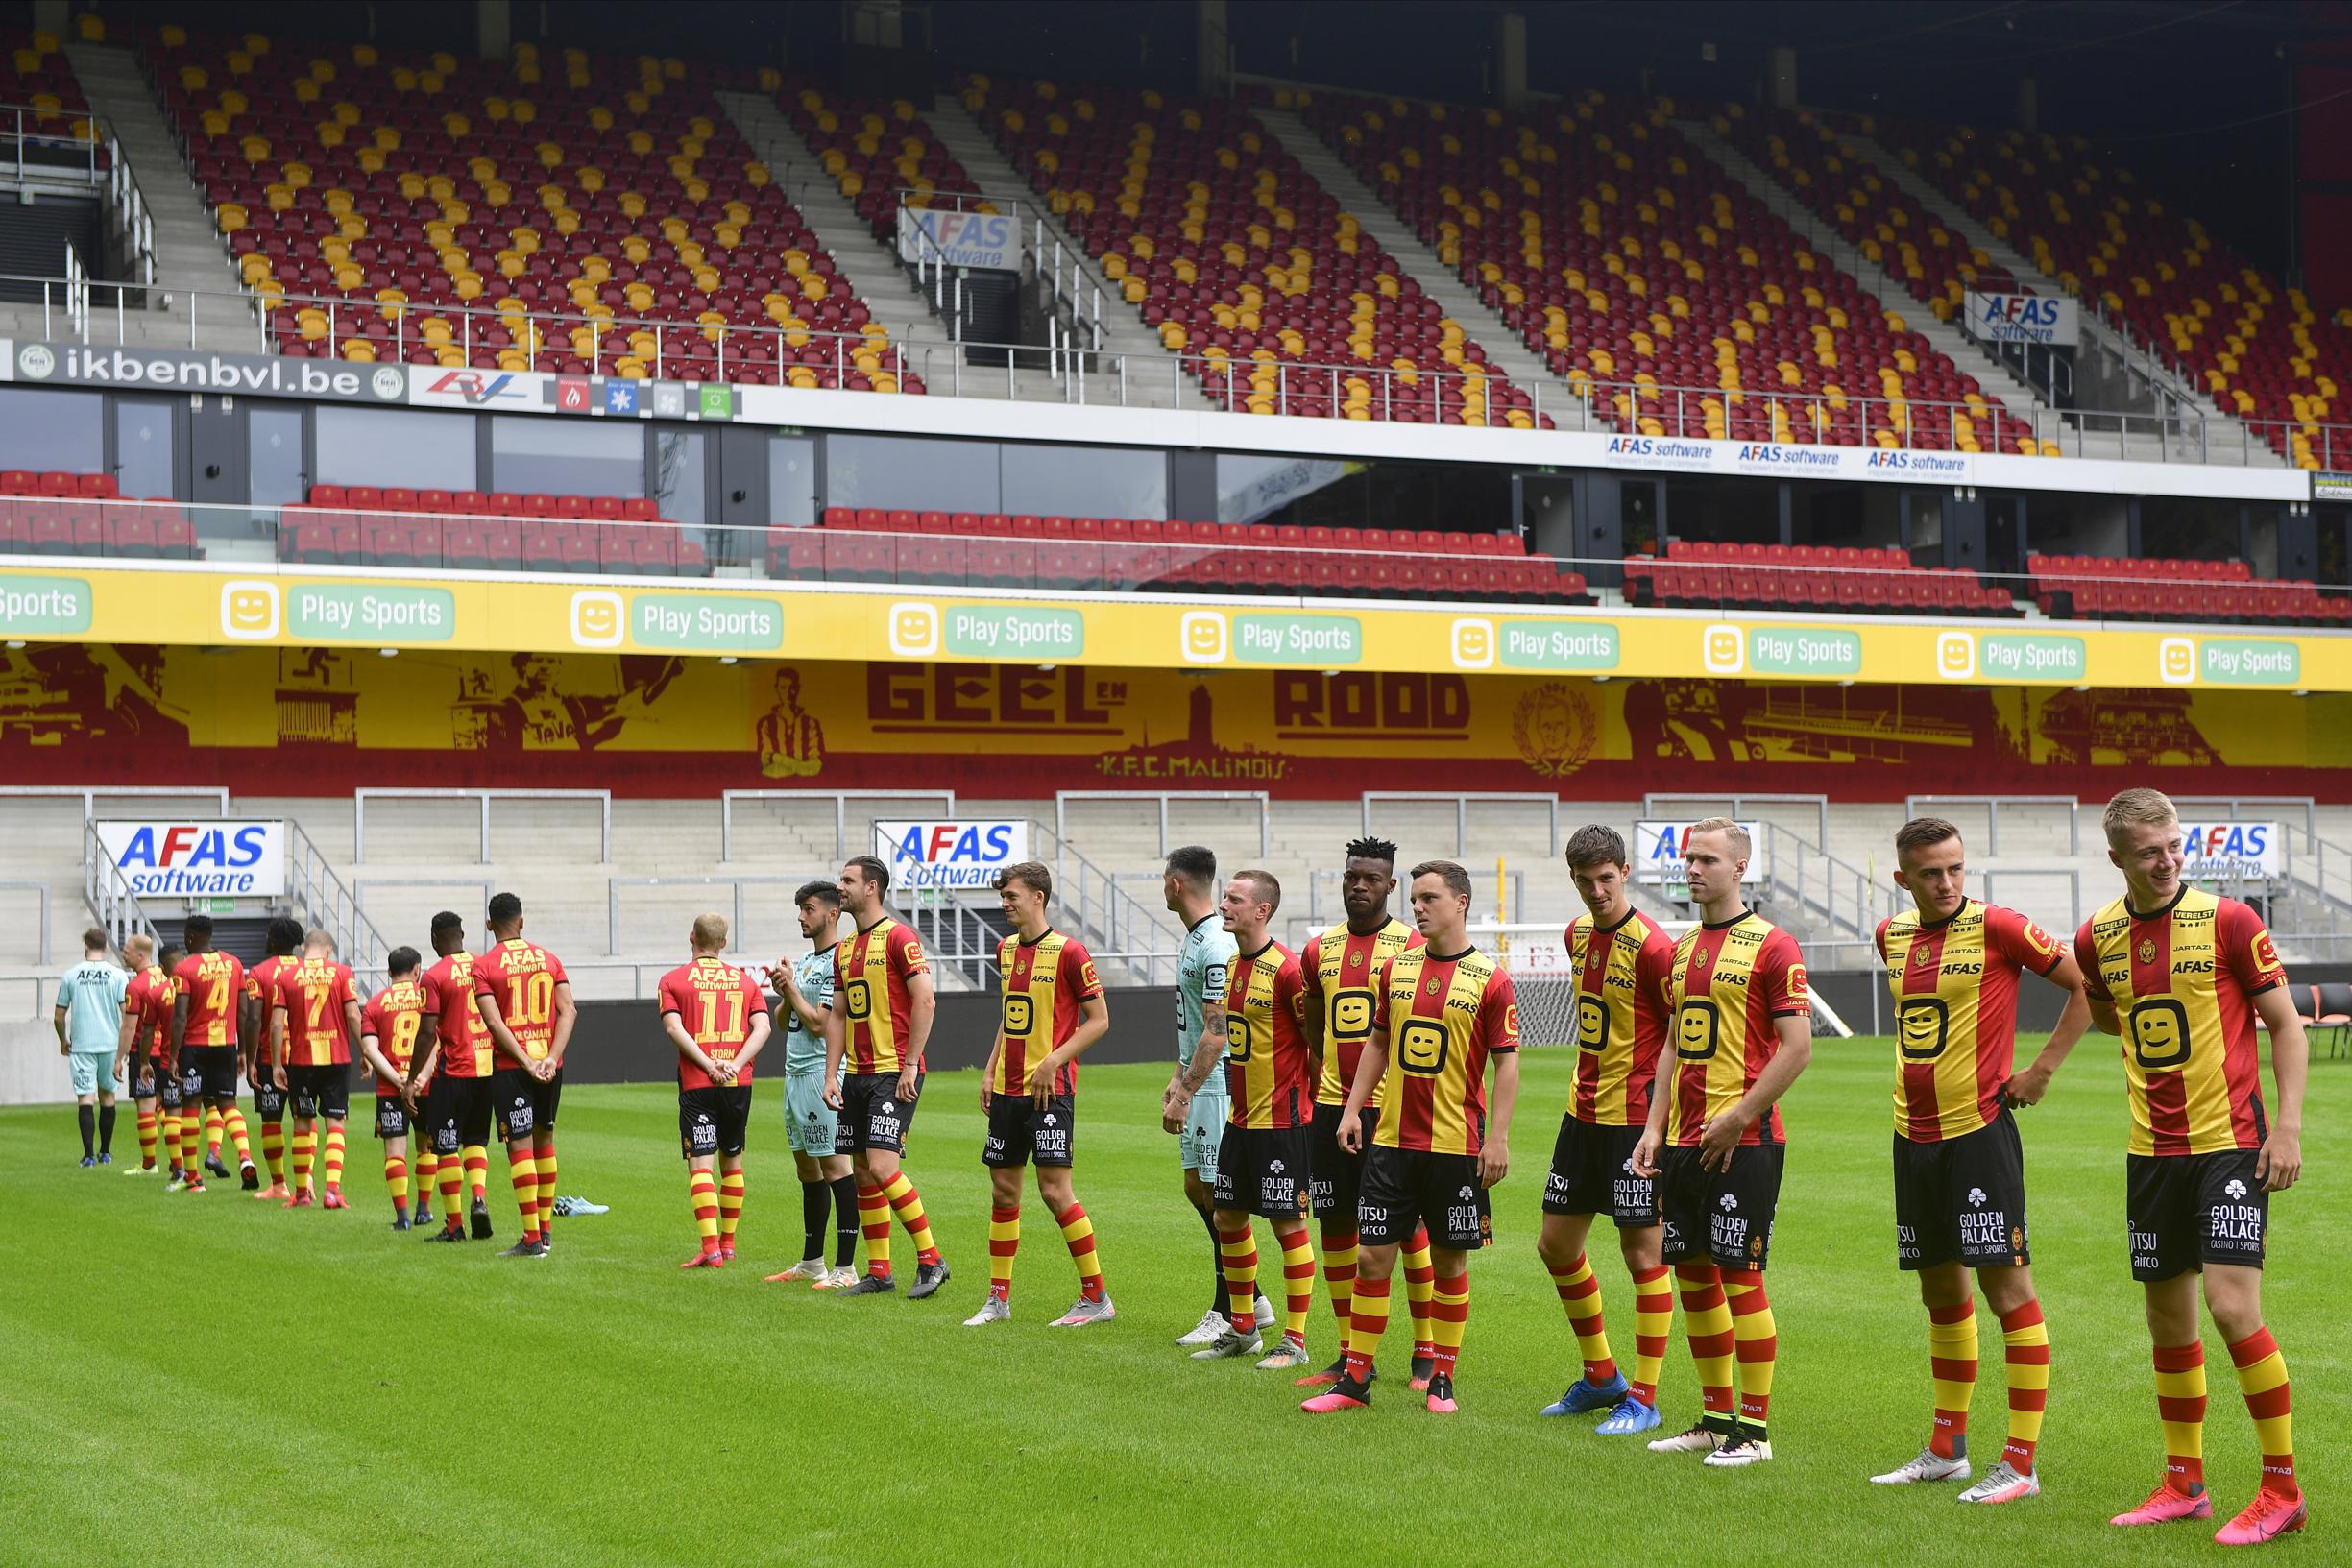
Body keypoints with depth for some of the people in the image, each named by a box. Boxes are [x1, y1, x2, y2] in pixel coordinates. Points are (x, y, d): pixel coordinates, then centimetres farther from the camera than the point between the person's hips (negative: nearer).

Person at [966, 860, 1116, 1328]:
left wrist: (1053, 1062, -16)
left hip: (1050, 1089, -7)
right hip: (1007, 1088, 7)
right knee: (1003, 1189, 9)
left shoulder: (1067, 951, -11)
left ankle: (1097, 1298, -1)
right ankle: (999, 1298, 18)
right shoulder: (1006, 950, 12)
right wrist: (990, 1070, 14)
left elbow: (1099, 1018, -10)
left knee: (1055, 1189, -10)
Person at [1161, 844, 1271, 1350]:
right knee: (1197, 1187, 14)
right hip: (1198, 1082, 10)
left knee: (1221, 1196, -4)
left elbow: (1216, 1032, -22)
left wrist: (1184, 1094, -23)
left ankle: (1227, 1314, 3)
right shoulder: (1192, 938, 13)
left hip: (1218, 1083, -10)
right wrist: (1177, 1078, 22)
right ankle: (1252, 1300, 22)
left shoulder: (1218, 944, -19)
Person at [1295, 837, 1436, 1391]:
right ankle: (1350, 1355, 16)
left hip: (1392, 1108, -5)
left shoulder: (1412, 946, -5)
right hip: (1332, 1106, 5)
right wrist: (1324, 1087, 16)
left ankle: (1426, 1354, 6)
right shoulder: (1319, 950, 10)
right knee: (1335, 1225, 7)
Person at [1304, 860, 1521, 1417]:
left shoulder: (1490, 979, -6)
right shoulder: (1396, 968, 8)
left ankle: (1441, 1379, 17)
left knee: (1450, 1260, 5)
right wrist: (1352, 1109, 11)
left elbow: (1507, 1061, -6)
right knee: (1372, 1256, 2)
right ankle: (1355, 1380, 9)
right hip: (1392, 1138, 4)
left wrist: (1498, 1137, -12)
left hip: (1455, 1142, -4)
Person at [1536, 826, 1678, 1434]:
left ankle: (1643, 1397, 6)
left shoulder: (1652, 946, -17)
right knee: (1556, 1245, 13)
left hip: (1635, 1116, -9)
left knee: (1643, 1252, -3)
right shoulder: (1578, 933, 8)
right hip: (1583, 1110, 9)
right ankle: (1601, 1377, 28)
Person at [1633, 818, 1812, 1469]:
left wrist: (1739, 1116, -16)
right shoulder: (1682, 950, 15)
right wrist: (1655, 1128, 12)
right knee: (1692, 1274, 10)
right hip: (1684, 1143, 8)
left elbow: (1797, 1047, -13)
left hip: (1744, 1141, -8)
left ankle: (1755, 1429, 3)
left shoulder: (1772, 945, -8)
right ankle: (1717, 1417, 21)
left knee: (1740, 1276, -5)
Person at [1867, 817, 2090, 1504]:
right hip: (1913, 1136, 7)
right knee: (1942, 1292, 15)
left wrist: (2041, 1070, -7)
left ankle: (2020, 1463, -4)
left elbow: (2085, 986, -6)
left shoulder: (1996, 927, -10)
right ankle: (1947, 1448, 25)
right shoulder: (1892, 935, 9)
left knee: (2008, 1288, -7)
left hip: (1979, 1131, -7)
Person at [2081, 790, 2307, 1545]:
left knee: (2232, 1305, -13)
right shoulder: (2098, 937, 4)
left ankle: (2283, 1489, -3)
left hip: (2231, 1142, -5)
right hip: (2151, 1150, 5)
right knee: (2168, 1319, 9)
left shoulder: (2227, 920, -8)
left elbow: (2286, 1026, -5)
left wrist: (2288, 1126, -11)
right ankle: (2184, 1483, 21)